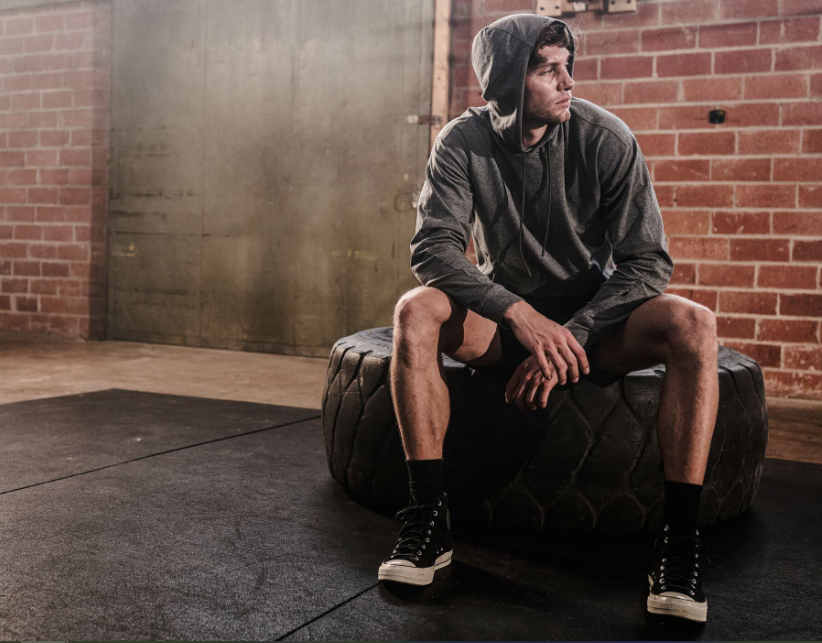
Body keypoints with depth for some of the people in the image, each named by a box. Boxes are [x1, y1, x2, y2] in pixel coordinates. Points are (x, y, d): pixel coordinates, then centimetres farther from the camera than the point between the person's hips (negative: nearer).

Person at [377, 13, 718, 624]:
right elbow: (434, 247, -19)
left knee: (693, 325, -28)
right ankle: (429, 517, -24)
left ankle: (679, 534, -25)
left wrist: (569, 338, -25)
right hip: (503, 321, 1)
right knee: (415, 311, -28)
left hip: (592, 322, 0)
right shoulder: (463, 143, -9)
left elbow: (647, 260, -14)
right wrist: (521, 314, -33)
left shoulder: (605, 138, -12)